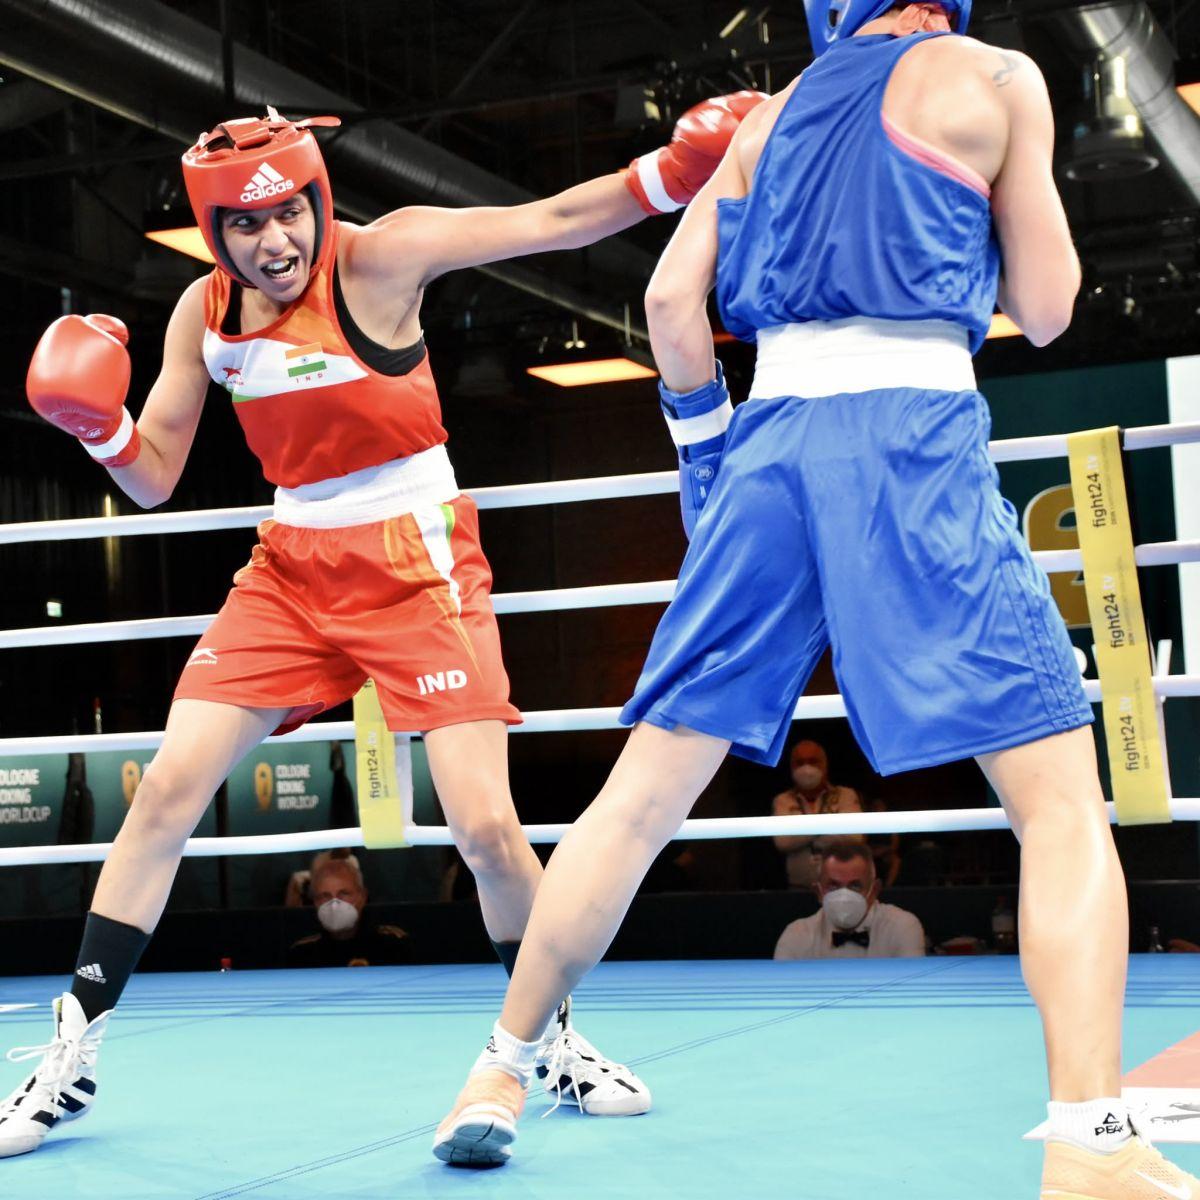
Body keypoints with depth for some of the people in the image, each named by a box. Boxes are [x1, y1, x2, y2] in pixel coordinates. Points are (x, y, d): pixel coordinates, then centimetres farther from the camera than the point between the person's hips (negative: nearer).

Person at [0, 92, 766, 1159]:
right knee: (166, 792, -4)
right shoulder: (205, 313, 0)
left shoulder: (382, 258, -14)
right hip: (292, 568, 4)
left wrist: (679, 167, -34)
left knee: (486, 827, -12)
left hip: (417, 568, -4)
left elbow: (557, 219, -21)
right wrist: (97, 423, -15)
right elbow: (153, 478, 6)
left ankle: (556, 1039, 14)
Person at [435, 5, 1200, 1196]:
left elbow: (672, 297, 13)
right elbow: (1045, 306, 10)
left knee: (643, 793, 11)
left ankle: (501, 1068, 18)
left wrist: (708, 447, 22)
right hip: (912, 435, -5)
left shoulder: (776, 113, 21)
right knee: (1062, 801, -3)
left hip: (773, 437, 5)